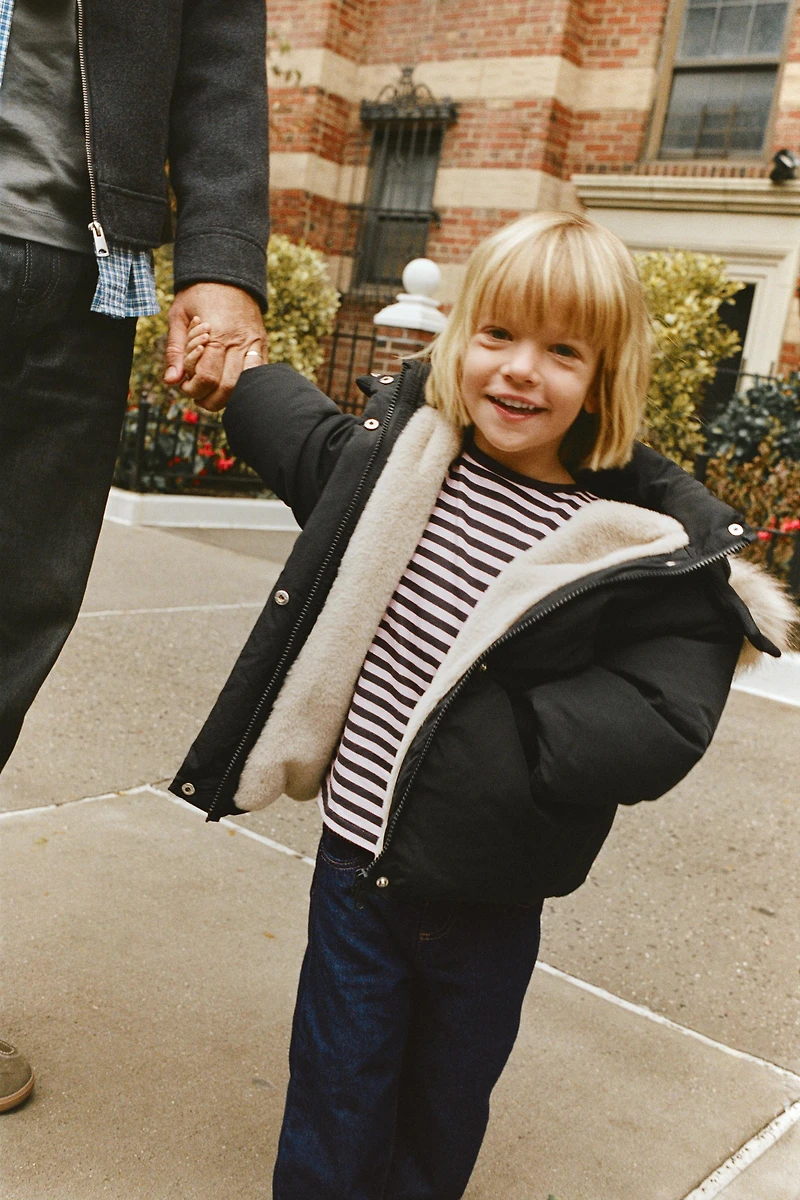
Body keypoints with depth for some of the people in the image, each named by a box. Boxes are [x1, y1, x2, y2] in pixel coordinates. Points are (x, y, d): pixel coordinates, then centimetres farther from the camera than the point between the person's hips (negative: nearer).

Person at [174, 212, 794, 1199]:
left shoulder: (649, 546, -17)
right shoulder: (406, 449, -5)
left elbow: (658, 728, -21)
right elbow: (310, 443, 17)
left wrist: (494, 742, -25)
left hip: (484, 902, -2)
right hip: (355, 859, 2)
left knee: (445, 1105, 23)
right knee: (336, 1106, 17)